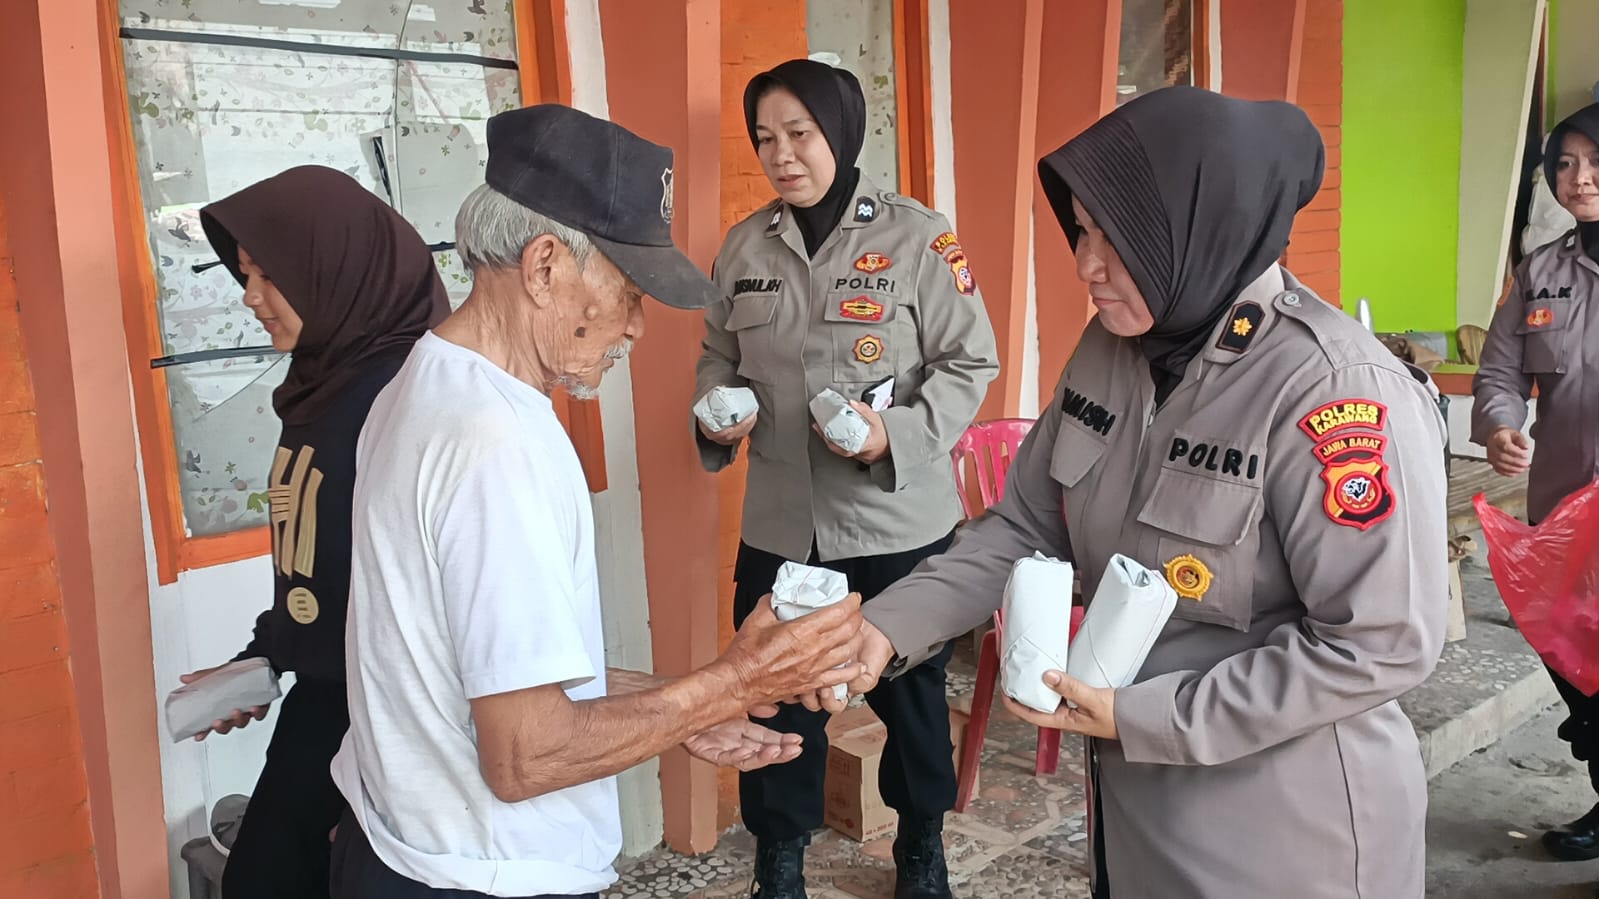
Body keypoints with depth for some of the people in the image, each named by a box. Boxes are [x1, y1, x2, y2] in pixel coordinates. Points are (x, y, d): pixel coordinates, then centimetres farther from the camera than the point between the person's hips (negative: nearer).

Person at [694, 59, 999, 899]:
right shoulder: (744, 246, 3)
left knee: (910, 693, 17)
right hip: (778, 527, 3)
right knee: (779, 701, 13)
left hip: (900, 524, -2)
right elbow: (719, 355, 14)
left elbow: (969, 362, -7)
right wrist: (715, 416, -7)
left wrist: (899, 435, -21)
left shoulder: (917, 236, -8)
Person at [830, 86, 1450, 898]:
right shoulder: (1109, 348, -3)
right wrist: (892, 625, -12)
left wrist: (1146, 720, -21)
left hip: (1287, 828, -6)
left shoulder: (1338, 391, -24)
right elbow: (1025, 526, 2)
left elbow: (1382, 644, -23)